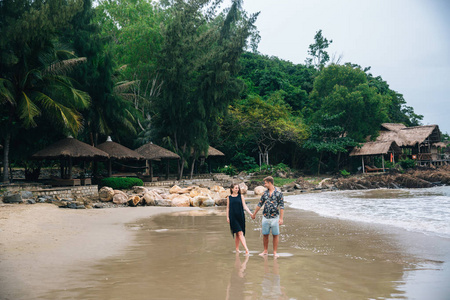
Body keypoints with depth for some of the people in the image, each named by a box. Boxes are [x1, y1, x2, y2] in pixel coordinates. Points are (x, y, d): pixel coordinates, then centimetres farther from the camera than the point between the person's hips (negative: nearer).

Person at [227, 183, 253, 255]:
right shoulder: (229, 198, 6)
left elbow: (244, 206, 4)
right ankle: (246, 249, -18)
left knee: (238, 234, 4)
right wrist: (227, 217, 4)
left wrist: (250, 213, -7)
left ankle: (237, 249, 15)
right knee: (240, 233, -11)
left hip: (241, 217, 2)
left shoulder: (241, 196, 7)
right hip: (233, 217, -2)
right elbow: (228, 208, 11)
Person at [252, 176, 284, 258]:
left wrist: (281, 218, -12)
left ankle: (275, 252, 9)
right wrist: (254, 214, 23)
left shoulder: (278, 193, -6)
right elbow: (260, 204, 18)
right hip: (265, 217, 4)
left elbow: (281, 206, -7)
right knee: (265, 234, 6)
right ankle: (265, 251, 18)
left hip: (275, 217, -4)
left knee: (275, 235, 1)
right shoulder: (265, 193, 8)